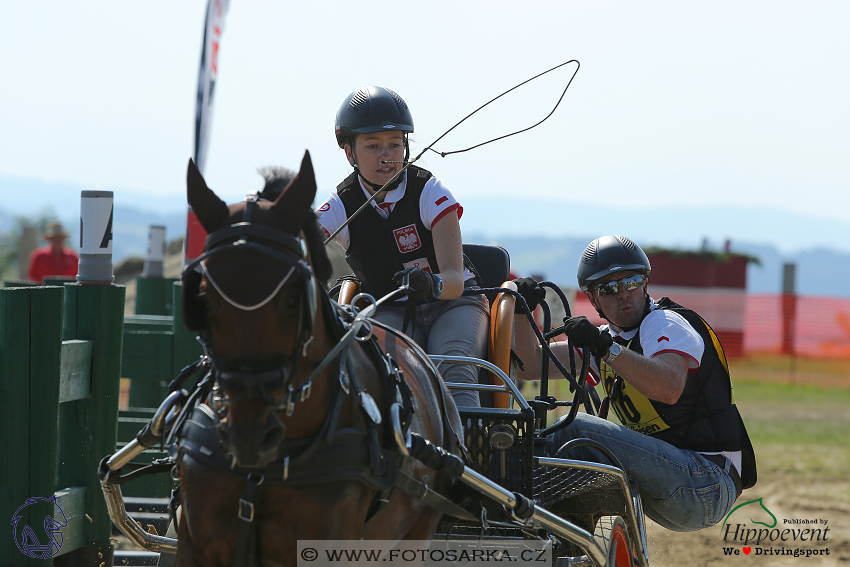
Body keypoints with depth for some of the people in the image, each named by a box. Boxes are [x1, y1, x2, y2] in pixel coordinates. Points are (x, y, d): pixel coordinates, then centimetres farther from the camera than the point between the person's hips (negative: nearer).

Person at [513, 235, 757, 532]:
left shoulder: (665, 323, -8)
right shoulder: (607, 339, 18)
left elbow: (670, 388, -30)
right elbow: (530, 365, 18)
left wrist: (607, 349, -34)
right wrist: (522, 312, 3)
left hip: (707, 484, -9)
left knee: (576, 430, -20)